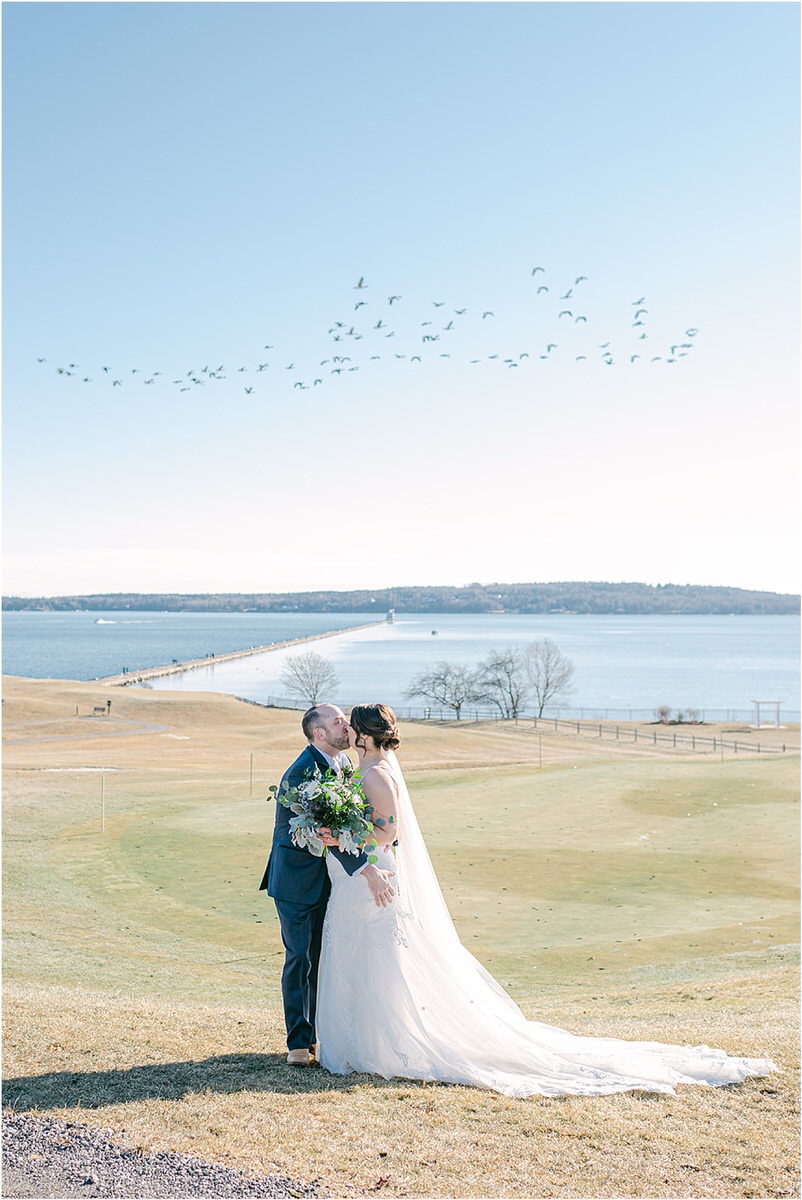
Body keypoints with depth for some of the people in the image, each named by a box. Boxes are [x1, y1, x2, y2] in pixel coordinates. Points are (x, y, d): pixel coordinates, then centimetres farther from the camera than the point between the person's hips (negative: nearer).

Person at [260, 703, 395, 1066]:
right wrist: (367, 871, -37)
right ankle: (299, 1041, 13)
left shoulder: (343, 762, 2)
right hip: (297, 879, -7)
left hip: (329, 874, 7)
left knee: (327, 954, 12)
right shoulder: (300, 774, -25)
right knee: (300, 958, 0)